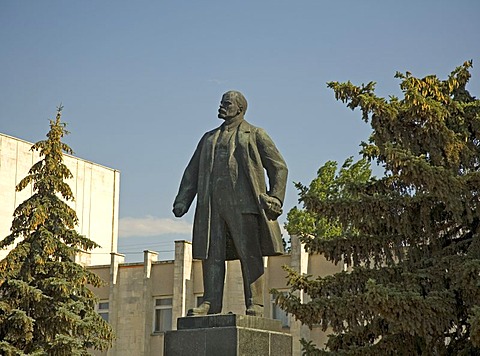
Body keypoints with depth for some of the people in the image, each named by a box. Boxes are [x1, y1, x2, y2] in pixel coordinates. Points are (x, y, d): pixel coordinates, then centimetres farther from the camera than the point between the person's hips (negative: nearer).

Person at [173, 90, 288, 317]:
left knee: (250, 254, -7)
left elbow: (278, 167, 6)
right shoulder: (209, 138, 26)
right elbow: (192, 172, 24)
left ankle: (255, 304, -8)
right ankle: (211, 302, -2)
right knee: (211, 254, -2)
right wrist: (182, 200, 10)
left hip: (244, 203, -4)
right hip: (212, 205, 4)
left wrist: (275, 198, -7)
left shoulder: (255, 135, 12)